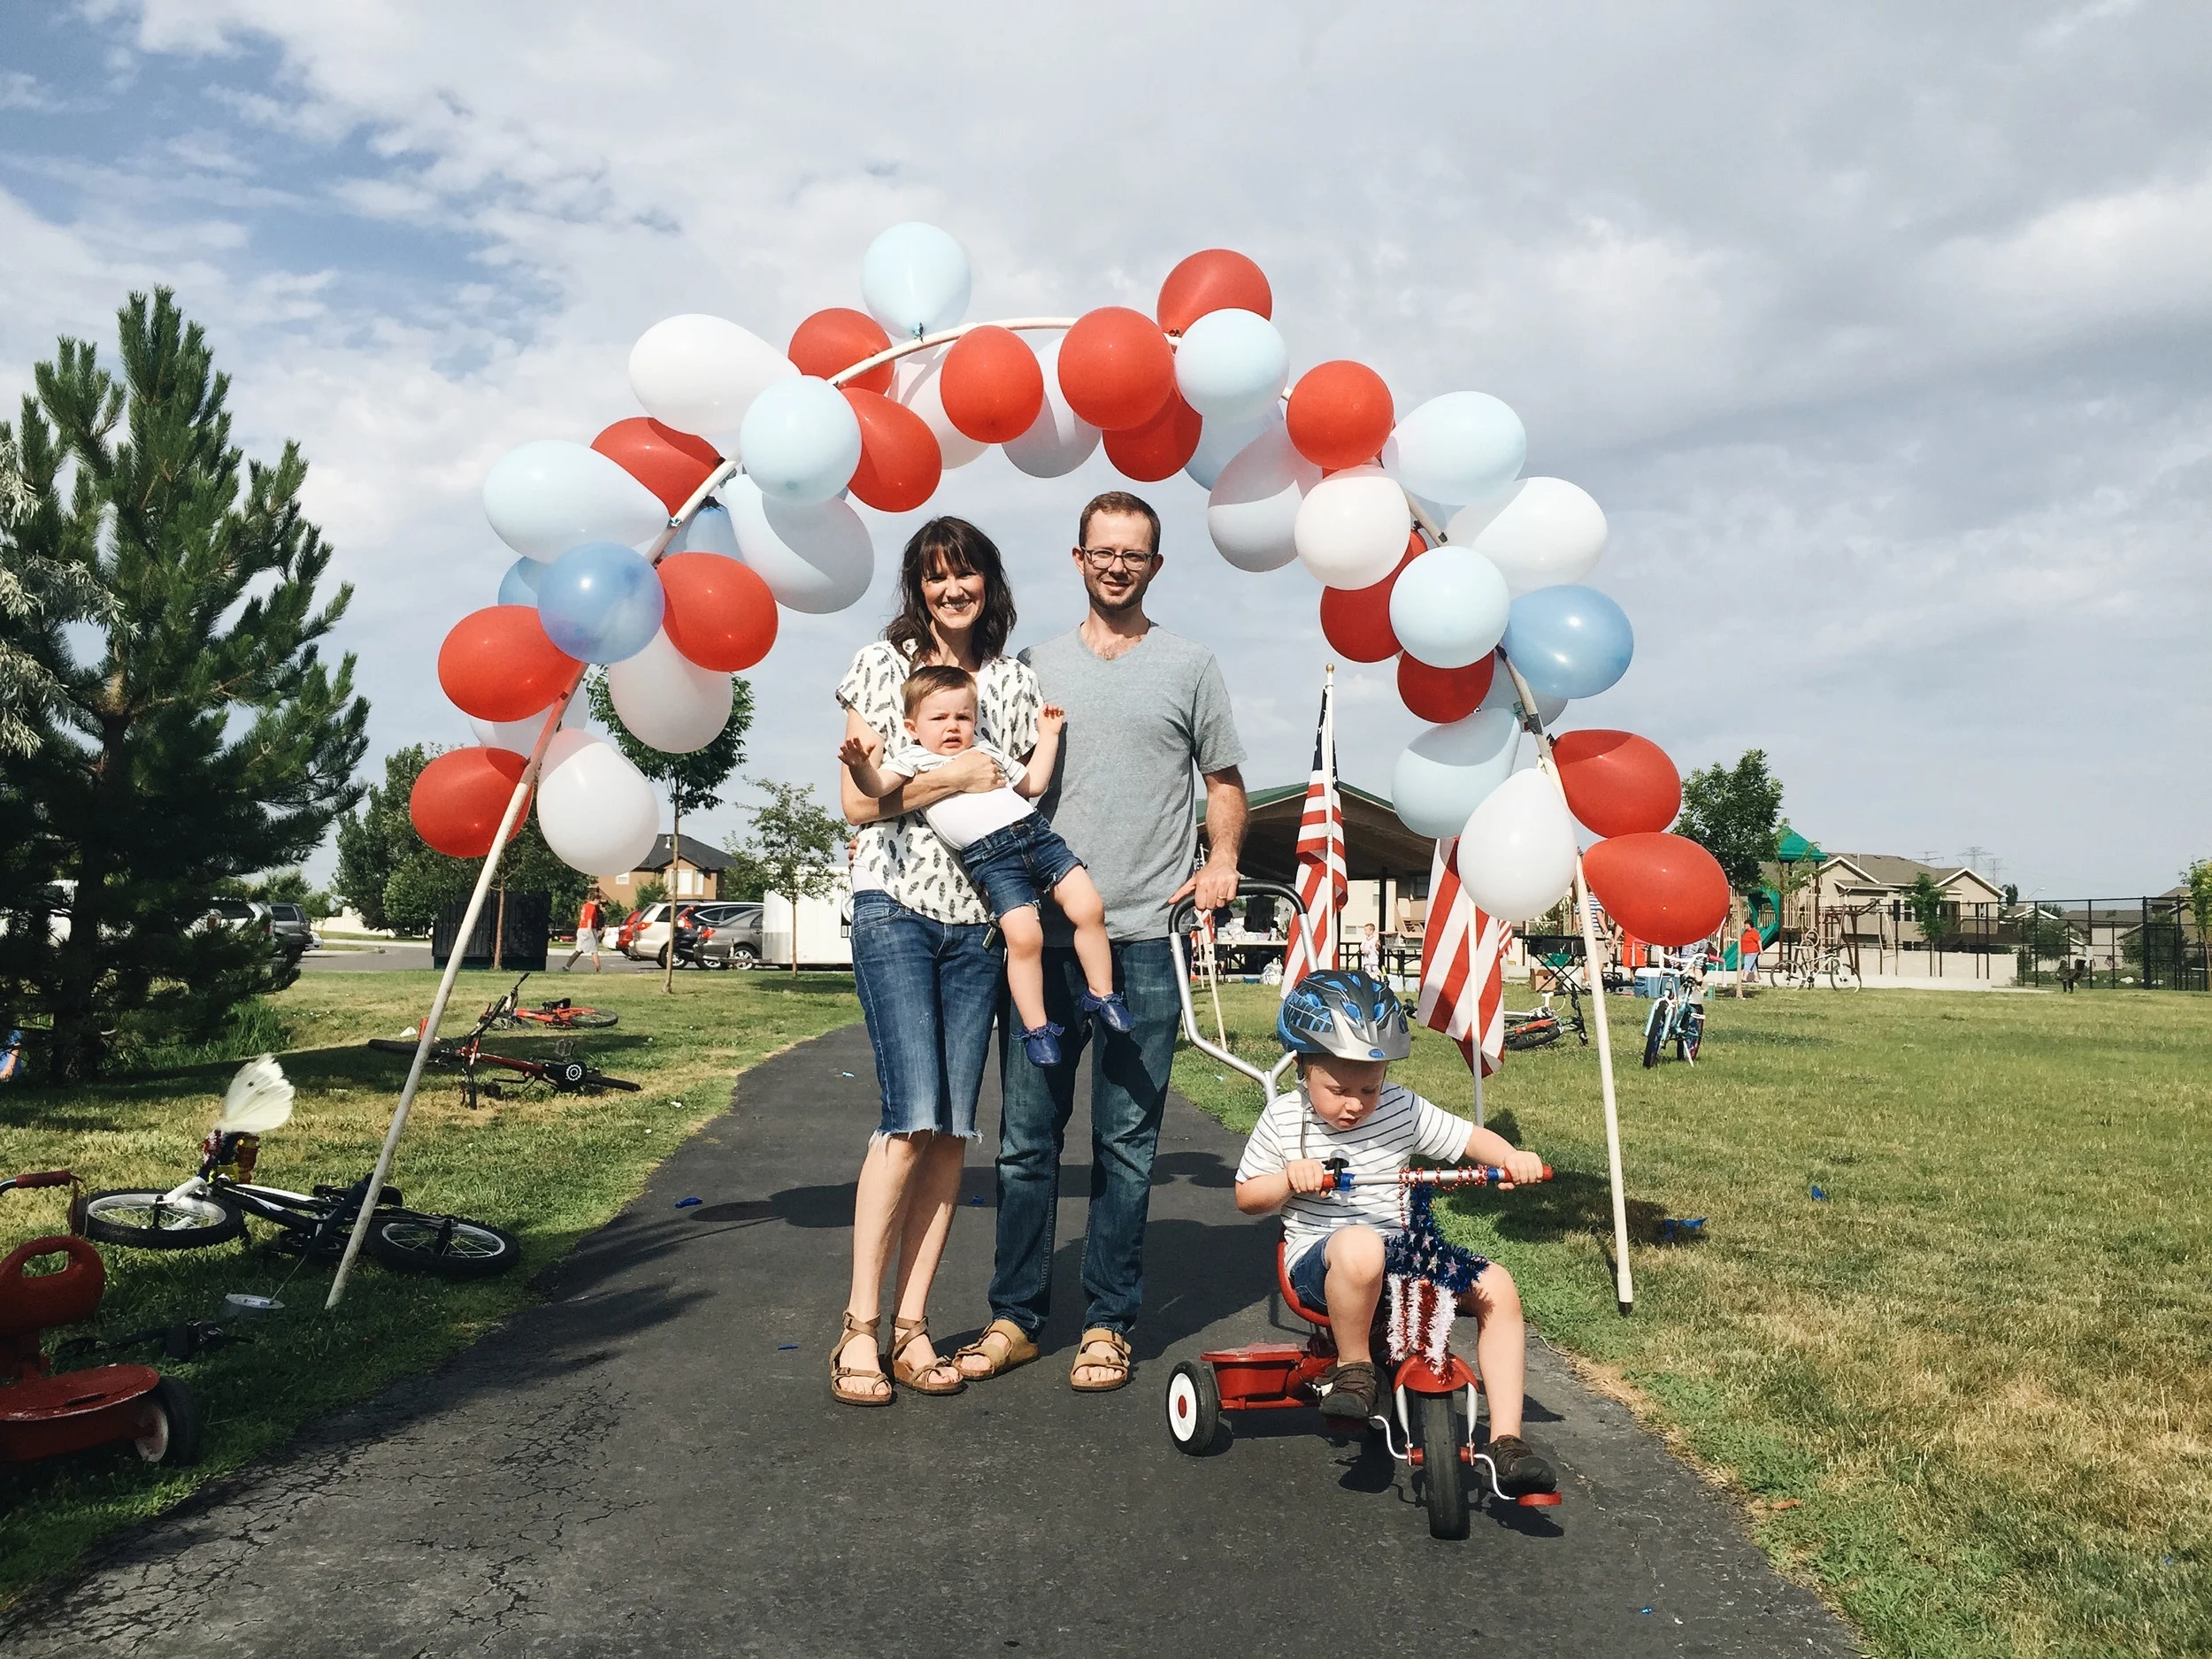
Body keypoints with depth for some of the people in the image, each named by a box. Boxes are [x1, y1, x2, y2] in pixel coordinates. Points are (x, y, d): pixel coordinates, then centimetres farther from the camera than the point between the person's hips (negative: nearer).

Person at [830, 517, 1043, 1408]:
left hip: (982, 917, 4)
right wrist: (953, 778, -11)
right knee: (914, 1116, -13)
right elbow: (857, 801, -2)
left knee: (954, 1126, 1)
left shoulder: (1015, 680, 14)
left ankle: (910, 1326, 9)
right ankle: (859, 1328, -2)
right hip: (896, 907, -4)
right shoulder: (882, 664, 5)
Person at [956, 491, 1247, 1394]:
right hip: (1041, 932, 2)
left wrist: (1222, 858, -3)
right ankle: (1015, 1316, 16)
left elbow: (1224, 780, 15)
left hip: (1144, 938, -1)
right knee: (1026, 1137, 5)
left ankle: (1108, 1323, 13)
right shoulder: (1036, 665, 14)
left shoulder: (1189, 666, 10)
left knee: (1126, 1141, 3)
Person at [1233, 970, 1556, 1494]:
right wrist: (1289, 1178, -18)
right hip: (1318, 1260, -4)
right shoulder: (1283, 1120, -2)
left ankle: (1505, 1441, -8)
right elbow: (1247, 1197, 3)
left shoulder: (1403, 1108, 3)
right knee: (1360, 1245, -41)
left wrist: (1511, 1157, -15)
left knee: (1497, 1286, -14)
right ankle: (1353, 1367, -14)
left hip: (1403, 1254, 4)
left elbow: (1470, 1138, 6)